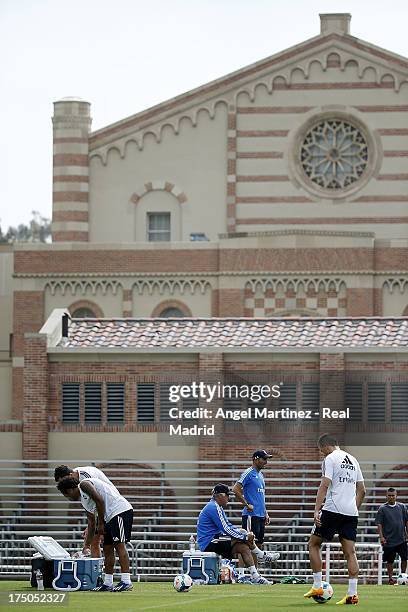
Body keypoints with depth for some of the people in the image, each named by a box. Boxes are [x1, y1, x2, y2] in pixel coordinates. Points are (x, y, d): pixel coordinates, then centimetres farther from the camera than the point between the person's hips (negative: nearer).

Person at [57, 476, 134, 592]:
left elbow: (100, 500, -16)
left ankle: (126, 582, -18)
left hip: (120, 510, -10)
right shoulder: (83, 500, 24)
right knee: (107, 549, 10)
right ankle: (108, 583, 14)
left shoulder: (84, 485, -4)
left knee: (119, 545, -14)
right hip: (111, 516, 10)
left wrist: (101, 523, -11)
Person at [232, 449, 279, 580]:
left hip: (260, 515, 9)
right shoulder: (248, 473, -9)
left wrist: (265, 513, 20)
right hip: (250, 515, -9)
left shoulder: (260, 475, 19)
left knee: (258, 543, 9)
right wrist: (247, 505, -16)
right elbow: (236, 489, -18)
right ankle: (240, 573, -11)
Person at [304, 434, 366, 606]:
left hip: (333, 509, -7)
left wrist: (316, 510, -18)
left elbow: (324, 486, -15)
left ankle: (317, 586, 2)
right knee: (350, 552, 4)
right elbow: (362, 490, 20)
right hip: (351, 513, 7)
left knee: (313, 544, 7)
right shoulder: (353, 460, 19)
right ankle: (352, 594, -4)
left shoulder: (330, 459, -4)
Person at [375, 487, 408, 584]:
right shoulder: (382, 509, -1)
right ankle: (390, 578, 13)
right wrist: (381, 536, -11)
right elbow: (379, 524, -3)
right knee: (390, 561, 3)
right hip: (389, 540, -2)